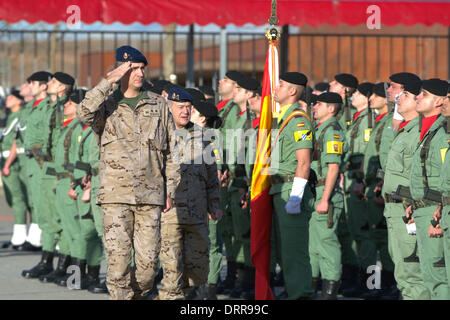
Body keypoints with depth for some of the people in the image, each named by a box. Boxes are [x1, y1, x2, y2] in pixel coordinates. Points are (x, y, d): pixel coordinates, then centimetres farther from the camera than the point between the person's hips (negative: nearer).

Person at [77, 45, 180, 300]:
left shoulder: (158, 105, 12)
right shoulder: (108, 105, 6)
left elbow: (171, 152, 14)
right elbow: (85, 113, -20)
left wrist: (170, 190, 9)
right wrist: (109, 81, -16)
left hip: (151, 194, 2)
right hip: (117, 195, -2)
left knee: (149, 262, 2)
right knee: (119, 259, -8)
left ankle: (137, 295, 22)